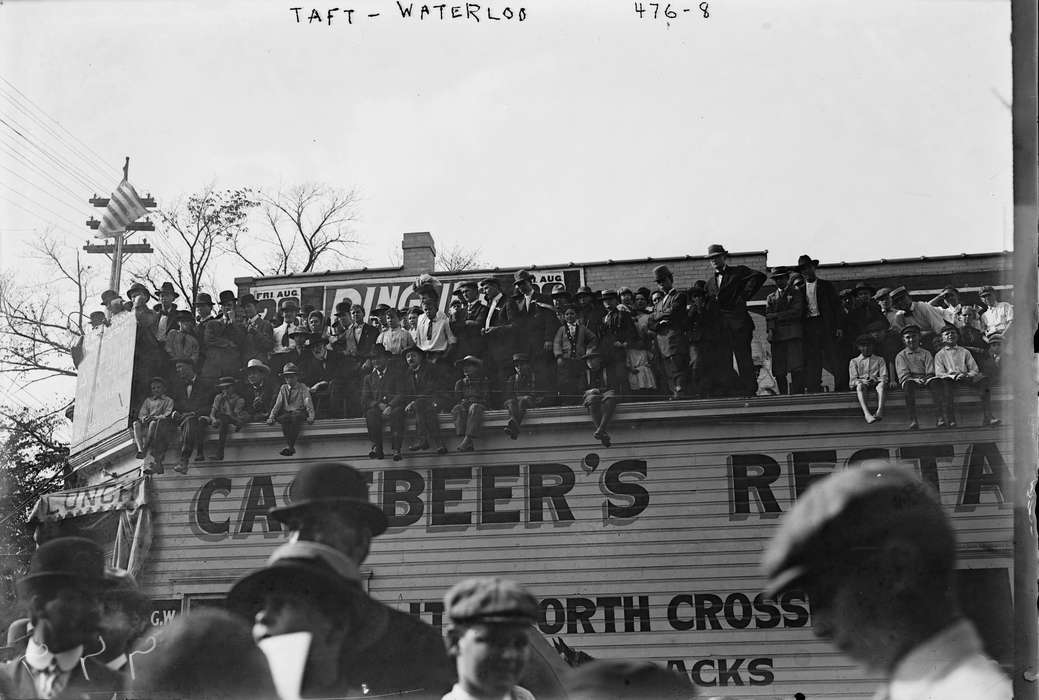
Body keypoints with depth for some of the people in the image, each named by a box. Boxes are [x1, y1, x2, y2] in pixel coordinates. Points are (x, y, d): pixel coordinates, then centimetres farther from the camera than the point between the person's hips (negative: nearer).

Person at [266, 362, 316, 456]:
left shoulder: (303, 387, 12)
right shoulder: (283, 388, 20)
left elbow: (308, 402, 0)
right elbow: (277, 404, 12)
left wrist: (311, 416, -18)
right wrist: (271, 417, -4)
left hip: (299, 412, -2)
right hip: (286, 413, 2)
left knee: (295, 417, -37)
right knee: (284, 419, -34)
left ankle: (289, 446, -43)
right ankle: (291, 446, -39)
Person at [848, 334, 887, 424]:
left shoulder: (879, 360, 22)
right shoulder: (854, 361, 20)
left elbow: (884, 377, 10)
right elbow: (853, 379, 8)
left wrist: (876, 380, -13)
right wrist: (861, 381, -15)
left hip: (876, 383, 1)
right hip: (861, 382, -1)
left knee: (881, 384, -36)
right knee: (860, 386, -38)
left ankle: (879, 411, -59)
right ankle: (866, 413, -60)